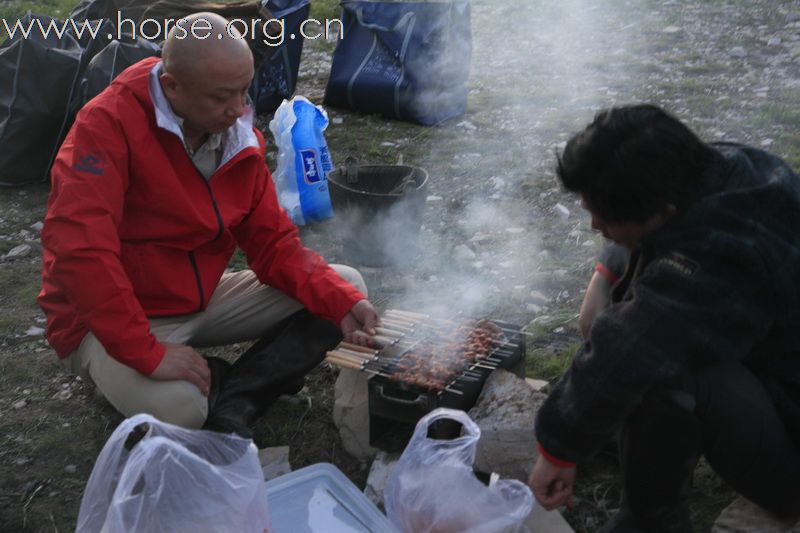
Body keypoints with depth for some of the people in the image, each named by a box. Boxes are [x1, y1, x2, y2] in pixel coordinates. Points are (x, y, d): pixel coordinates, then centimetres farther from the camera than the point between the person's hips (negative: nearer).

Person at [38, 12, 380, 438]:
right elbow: (80, 249, -31)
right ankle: (220, 383, -3)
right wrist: (147, 352, -32)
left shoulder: (239, 137, -2)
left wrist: (343, 302, -17)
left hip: (202, 302, 7)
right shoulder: (108, 125, -23)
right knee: (176, 406, -38)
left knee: (347, 286, -4)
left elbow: (273, 244, -1)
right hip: (112, 321, -7)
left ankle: (232, 403, -14)